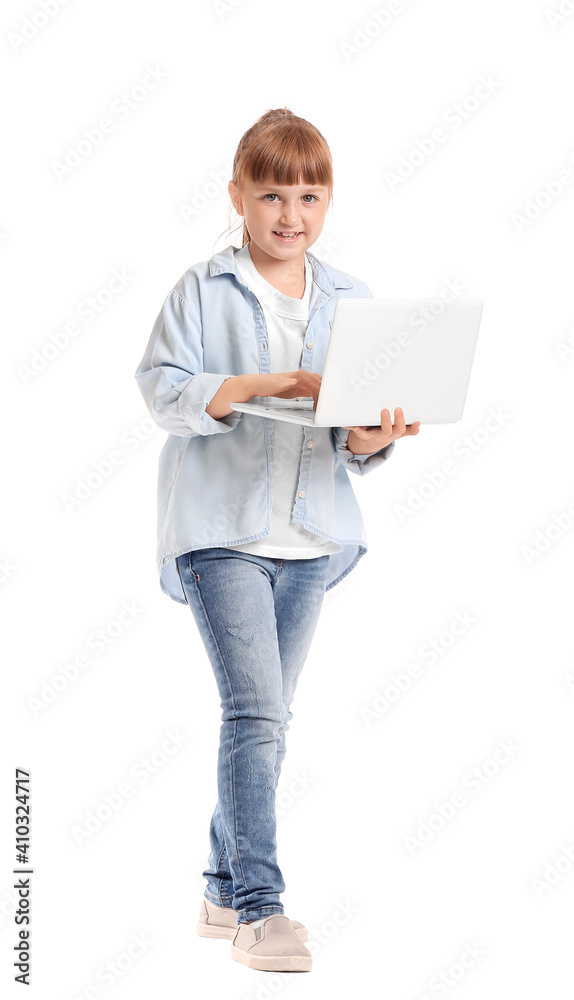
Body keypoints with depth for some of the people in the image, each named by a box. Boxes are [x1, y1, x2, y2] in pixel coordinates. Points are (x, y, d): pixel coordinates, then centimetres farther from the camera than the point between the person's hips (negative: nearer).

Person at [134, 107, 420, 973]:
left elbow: (355, 439, 8)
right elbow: (162, 389, -11)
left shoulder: (350, 301, 8)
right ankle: (259, 910, -8)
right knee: (256, 713, -13)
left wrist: (372, 437, -15)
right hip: (221, 530, -5)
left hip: (311, 536, 5)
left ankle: (225, 892, 25)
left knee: (266, 719, 12)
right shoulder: (204, 290, -2)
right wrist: (263, 384, -22)